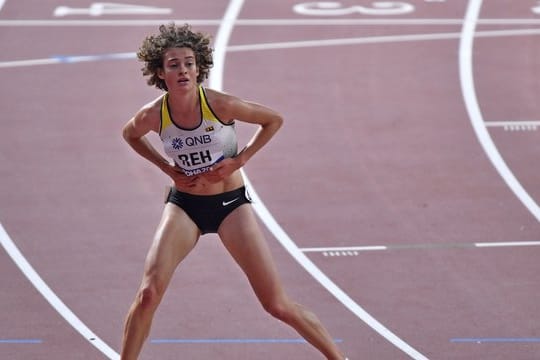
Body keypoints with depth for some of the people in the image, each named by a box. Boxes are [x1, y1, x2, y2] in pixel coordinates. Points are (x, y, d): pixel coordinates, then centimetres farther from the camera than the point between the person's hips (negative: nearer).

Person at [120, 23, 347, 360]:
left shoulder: (219, 104, -20)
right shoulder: (153, 115, -14)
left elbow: (274, 120, -4)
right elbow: (129, 134, 11)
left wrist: (240, 159, -12)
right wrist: (165, 166, -1)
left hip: (231, 203, -2)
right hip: (184, 204, 2)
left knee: (278, 305, -4)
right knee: (148, 294, -14)